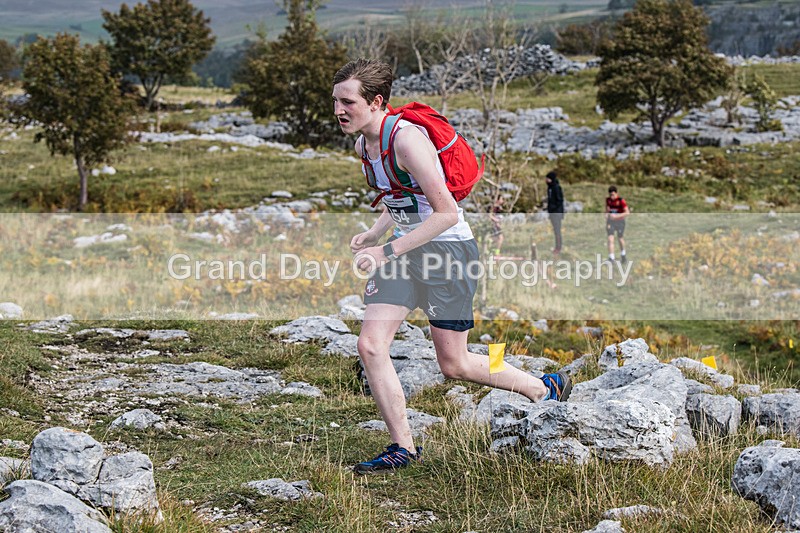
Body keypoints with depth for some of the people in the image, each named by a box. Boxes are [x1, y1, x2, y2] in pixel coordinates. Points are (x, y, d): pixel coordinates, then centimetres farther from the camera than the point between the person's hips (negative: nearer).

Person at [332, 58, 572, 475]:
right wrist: (372, 234, 2)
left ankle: (547, 389, 24)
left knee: (453, 365, 2)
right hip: (405, 247, 8)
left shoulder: (407, 139, -23)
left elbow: (446, 213, -25)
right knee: (370, 345, -7)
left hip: (446, 247, -8)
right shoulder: (362, 144, 5)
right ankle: (403, 448, 5)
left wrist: (388, 251, -26)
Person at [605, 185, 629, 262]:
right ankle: (611, 258, -16)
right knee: (610, 239, -12)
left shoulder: (621, 200, -17)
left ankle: (622, 255, 40)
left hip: (620, 222, -2)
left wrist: (617, 216, -32)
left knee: (621, 239, 15)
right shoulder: (608, 200, -2)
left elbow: (627, 212, -23)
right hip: (610, 222, 2)